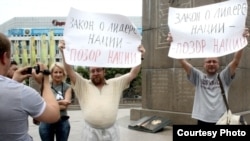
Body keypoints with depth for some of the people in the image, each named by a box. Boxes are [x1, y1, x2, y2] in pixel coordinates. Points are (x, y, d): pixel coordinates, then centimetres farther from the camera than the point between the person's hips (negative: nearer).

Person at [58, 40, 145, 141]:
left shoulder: (115, 84, 7)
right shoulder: (83, 85, 3)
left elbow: (132, 74, 2)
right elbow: (69, 71, -6)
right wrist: (63, 53, -17)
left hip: (111, 131, 1)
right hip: (91, 131, -1)